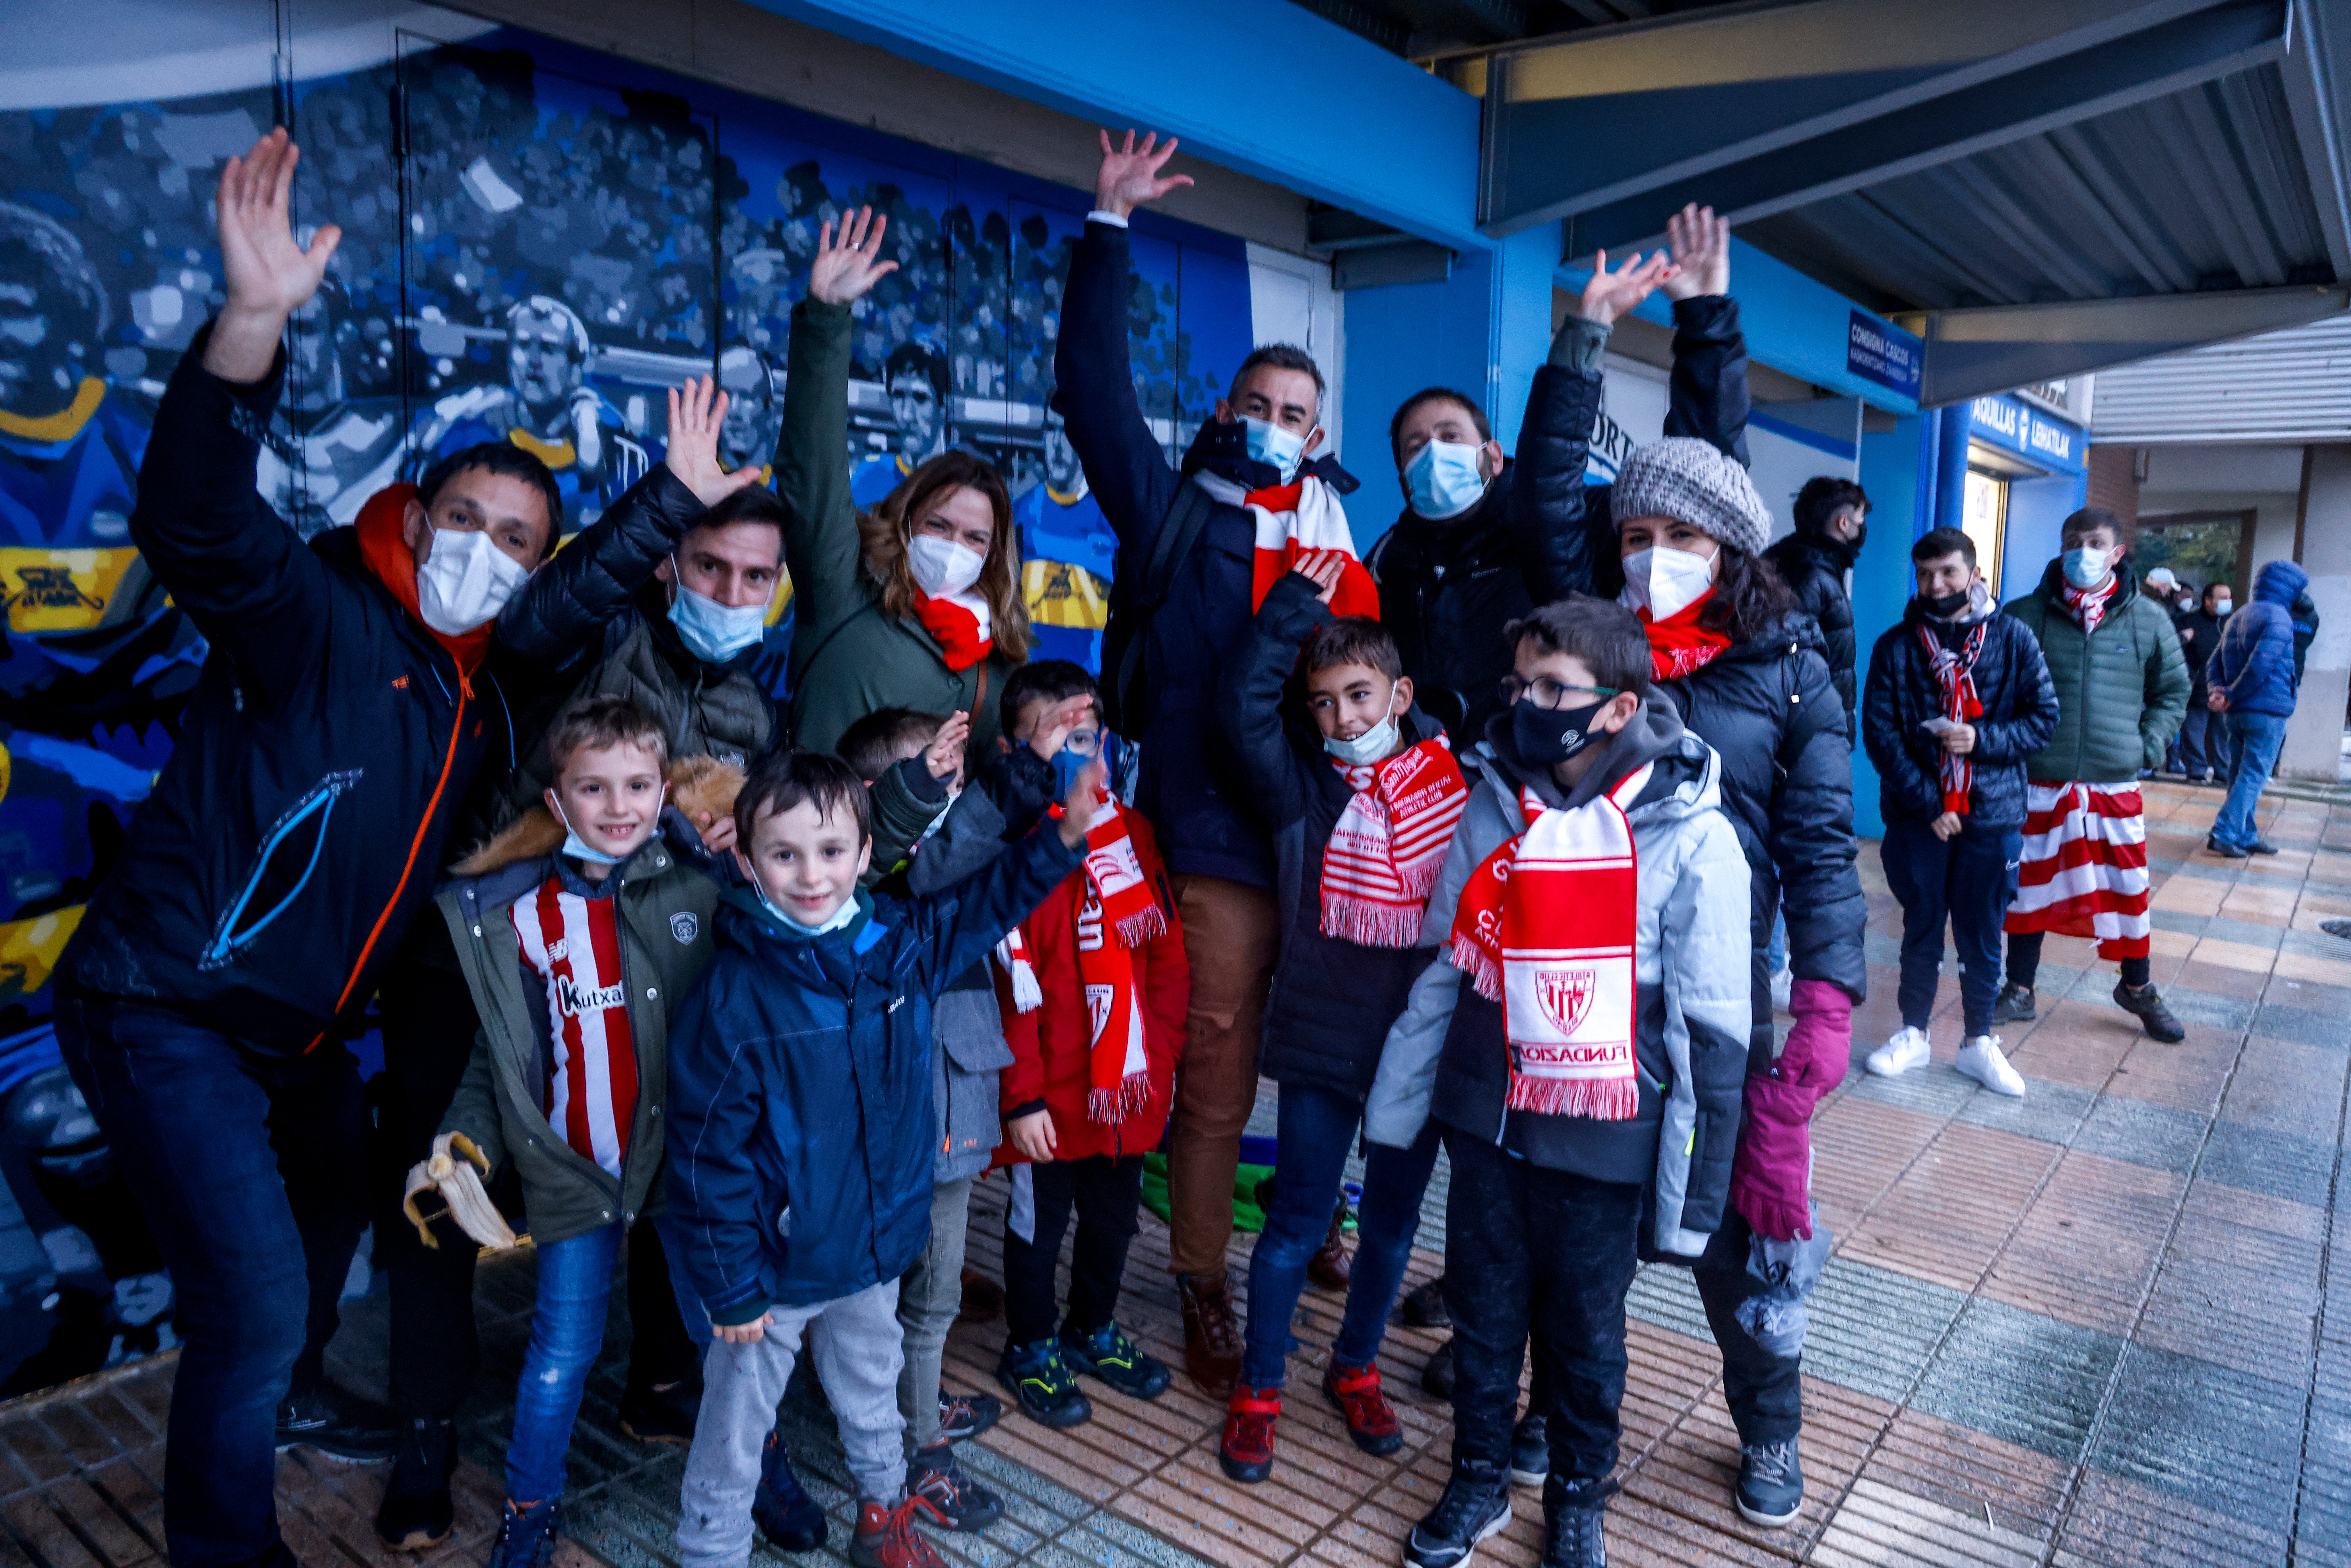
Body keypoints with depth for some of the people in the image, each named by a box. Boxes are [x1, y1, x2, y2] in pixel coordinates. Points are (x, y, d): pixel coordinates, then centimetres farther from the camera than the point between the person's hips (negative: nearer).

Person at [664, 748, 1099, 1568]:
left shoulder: (901, 942, -9)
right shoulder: (732, 997, -25)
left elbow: (987, 903, 10)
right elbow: (708, 1153, -19)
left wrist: (1064, 836, -1)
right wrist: (731, 1284, -15)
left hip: (876, 1247, 5)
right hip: (776, 1261, -5)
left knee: (871, 1391, 29)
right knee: (735, 1430, 14)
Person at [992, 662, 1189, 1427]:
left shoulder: (1130, 832, 2)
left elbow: (1167, 955, 6)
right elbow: (1008, 989, -17)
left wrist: (1161, 1060, 2)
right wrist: (1022, 1096, -16)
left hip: (1129, 1089, 6)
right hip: (1052, 1096, -5)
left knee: (1115, 1215, 22)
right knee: (1039, 1223, 15)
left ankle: (1094, 1329, 46)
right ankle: (1030, 1349, 37)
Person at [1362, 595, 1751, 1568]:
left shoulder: (1690, 840, -14)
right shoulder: (1490, 809, -3)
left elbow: (1714, 1034, -10)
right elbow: (1442, 969, 5)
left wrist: (1693, 1192, -8)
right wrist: (1397, 1105, 8)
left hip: (1603, 1146, -3)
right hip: (1486, 1124, 3)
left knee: (1585, 1336, 16)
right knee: (1483, 1315, 18)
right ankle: (1478, 1480, 41)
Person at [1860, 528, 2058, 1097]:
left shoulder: (2013, 639, 0)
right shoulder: (1896, 646, -2)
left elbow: (2045, 719, 1)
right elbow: (1879, 734, -5)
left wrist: (1982, 740, -16)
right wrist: (1928, 803, -11)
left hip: (1993, 817, 0)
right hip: (1919, 818, 0)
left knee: (1982, 936, 10)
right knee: (1921, 930, 11)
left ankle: (1979, 1042, 24)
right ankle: (1913, 1034, 25)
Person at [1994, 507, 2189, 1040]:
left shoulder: (2148, 621, 2)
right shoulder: (2025, 615, -4)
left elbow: (2174, 690, 14)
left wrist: (2150, 745, 2)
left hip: (2115, 785, 1)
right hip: (2038, 783, -1)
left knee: (2128, 890, 8)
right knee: (2029, 887, 8)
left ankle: (2137, 989, 31)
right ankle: (2019, 991, 23)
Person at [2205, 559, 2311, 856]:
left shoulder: (2238, 618, 15)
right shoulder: (2278, 617, -12)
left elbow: (2214, 665, 10)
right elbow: (2261, 664, -23)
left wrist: (2219, 692, -5)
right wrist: (2232, 695, -13)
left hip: (2236, 712, 8)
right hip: (2267, 711, -8)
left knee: (2241, 774, 13)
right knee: (2253, 776, -4)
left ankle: (2246, 836, 20)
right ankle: (2223, 834, -9)